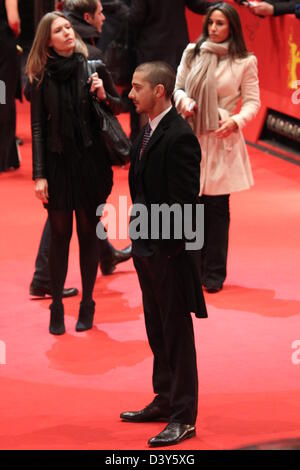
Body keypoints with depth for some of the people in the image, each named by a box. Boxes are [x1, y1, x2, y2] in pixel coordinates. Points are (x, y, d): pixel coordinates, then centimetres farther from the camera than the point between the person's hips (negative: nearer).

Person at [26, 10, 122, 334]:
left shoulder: (91, 66, -3)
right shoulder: (41, 76, -3)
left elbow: (120, 106, 7)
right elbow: (37, 128, -1)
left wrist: (104, 96, -15)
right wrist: (39, 174, -5)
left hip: (91, 162, 0)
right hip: (57, 163, 0)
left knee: (88, 233, 8)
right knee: (59, 234, 5)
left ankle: (87, 304, 19)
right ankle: (56, 307, 14)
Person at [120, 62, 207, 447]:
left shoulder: (179, 137, -19)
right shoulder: (147, 132, 10)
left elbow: (184, 201, -21)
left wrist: (167, 247, -20)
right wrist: (139, 239, 11)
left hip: (169, 249, -9)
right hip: (147, 246, 9)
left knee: (177, 333, -1)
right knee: (157, 329, 18)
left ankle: (183, 417, 6)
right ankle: (165, 400, 30)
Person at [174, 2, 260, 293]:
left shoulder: (245, 62, -1)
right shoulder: (192, 53, 6)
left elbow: (252, 102, 1)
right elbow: (177, 86, 14)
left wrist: (236, 121, -16)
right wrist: (183, 101, -7)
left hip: (221, 140, -2)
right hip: (191, 137, 2)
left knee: (217, 208, 1)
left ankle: (214, 273, 10)